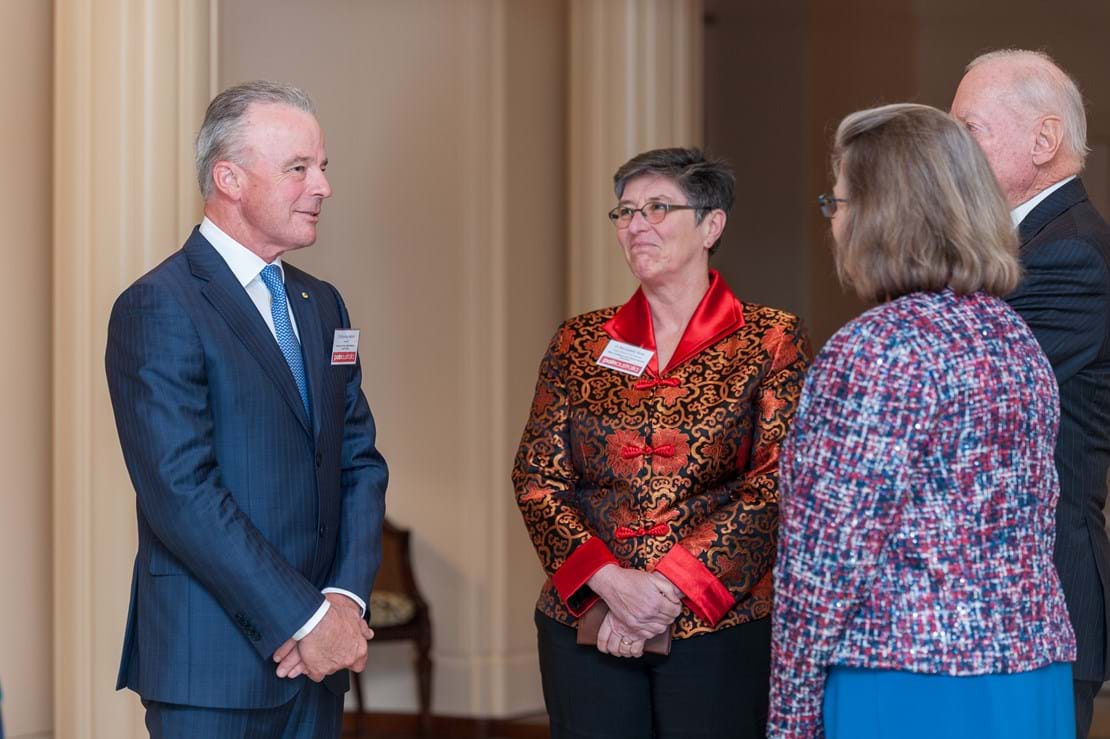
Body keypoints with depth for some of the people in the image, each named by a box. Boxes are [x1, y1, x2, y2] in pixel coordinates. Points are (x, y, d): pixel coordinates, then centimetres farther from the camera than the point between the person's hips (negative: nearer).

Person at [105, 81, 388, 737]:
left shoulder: (322, 305, 14)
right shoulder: (158, 308, -10)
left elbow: (361, 461, 11)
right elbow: (181, 493, -18)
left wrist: (347, 598, -6)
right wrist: (306, 617, -17)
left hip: (317, 660, 7)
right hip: (210, 667, -7)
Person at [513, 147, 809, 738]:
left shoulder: (770, 341, 0)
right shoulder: (580, 343, 9)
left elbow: (777, 485, -8)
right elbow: (537, 477, 5)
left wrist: (670, 588, -15)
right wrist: (609, 580, -11)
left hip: (720, 626, -2)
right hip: (584, 624, 3)